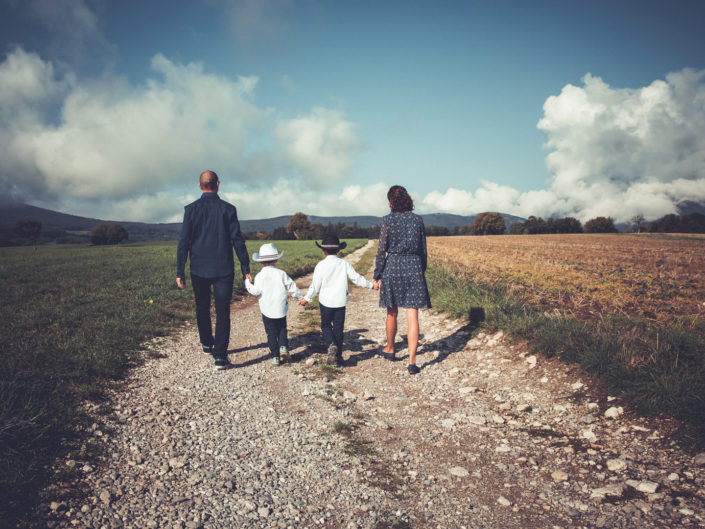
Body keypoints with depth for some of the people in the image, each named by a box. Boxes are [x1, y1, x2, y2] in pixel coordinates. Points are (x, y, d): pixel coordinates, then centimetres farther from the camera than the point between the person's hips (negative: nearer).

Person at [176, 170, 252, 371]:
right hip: (223, 269, -1)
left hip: (199, 269, 2)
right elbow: (237, 240, -5)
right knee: (222, 312, 2)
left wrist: (180, 272, 1)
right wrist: (245, 269, 1)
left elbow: (184, 242, -4)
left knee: (202, 308, 21)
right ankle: (220, 356, -3)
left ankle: (207, 344, 38)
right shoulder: (228, 209, -4)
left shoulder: (191, 209, -3)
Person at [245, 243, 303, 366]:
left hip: (267, 311, -1)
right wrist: (300, 297, 16)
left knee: (271, 333, 7)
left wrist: (248, 283, 7)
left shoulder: (260, 276, -8)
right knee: (282, 329, 19)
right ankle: (283, 347, -3)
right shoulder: (281, 274, -3)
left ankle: (275, 356, 6)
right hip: (281, 309, 1)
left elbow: (256, 291, -11)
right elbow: (292, 287, 1)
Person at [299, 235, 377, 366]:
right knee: (338, 328, 9)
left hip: (326, 301, -2)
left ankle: (331, 345, -11)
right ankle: (338, 357, 12)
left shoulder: (321, 266, -8)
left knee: (325, 325, 15)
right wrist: (370, 285, 13)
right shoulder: (344, 264, -3)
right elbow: (356, 278, 0)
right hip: (340, 301, 2)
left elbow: (315, 285, -6)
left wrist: (307, 299, 7)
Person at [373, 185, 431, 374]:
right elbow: (423, 250, 8)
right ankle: (412, 361, -4)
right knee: (412, 316, 0)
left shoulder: (387, 220, -5)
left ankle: (390, 349, 36)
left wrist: (377, 276, 1)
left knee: (392, 312, 17)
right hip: (414, 267, 1)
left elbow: (382, 250, -6)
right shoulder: (418, 220, 3)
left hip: (393, 267, -1)